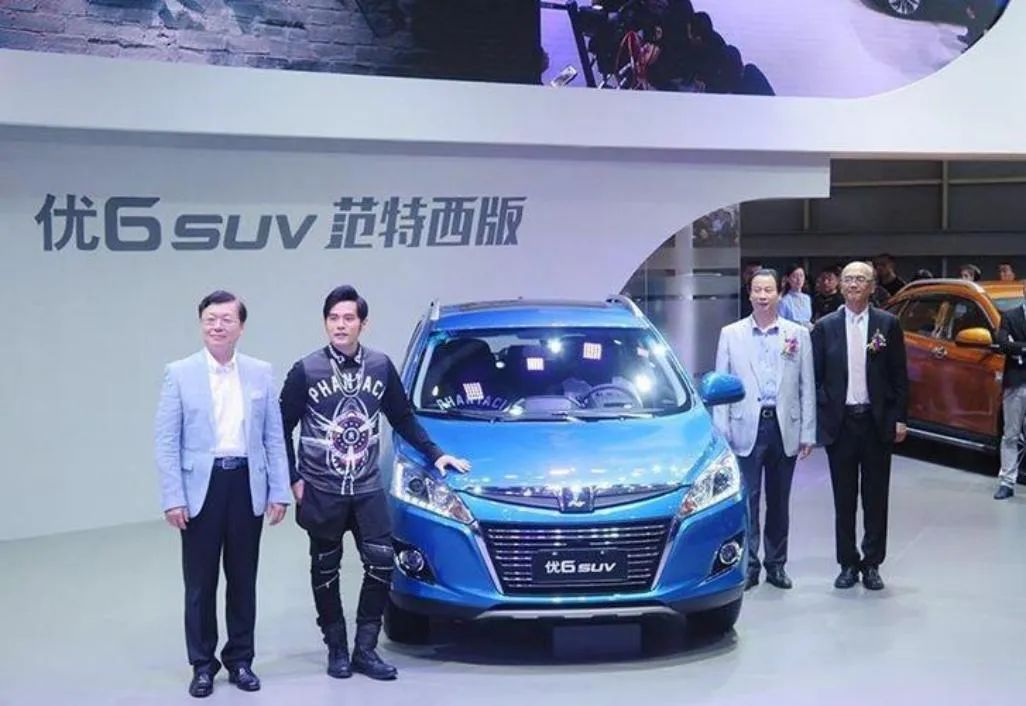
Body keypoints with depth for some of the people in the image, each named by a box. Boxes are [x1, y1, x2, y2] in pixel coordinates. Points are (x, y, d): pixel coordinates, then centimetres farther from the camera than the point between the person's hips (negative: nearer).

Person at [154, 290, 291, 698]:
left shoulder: (261, 373, 6)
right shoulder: (179, 373, 0)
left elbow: (274, 438, 6)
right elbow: (167, 442, -3)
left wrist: (279, 492, 0)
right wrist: (173, 498, -11)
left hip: (247, 486, 2)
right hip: (202, 486, -2)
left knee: (243, 580, 10)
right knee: (200, 583, 5)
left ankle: (240, 660, 22)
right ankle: (202, 664, 16)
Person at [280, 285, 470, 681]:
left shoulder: (381, 367, 2)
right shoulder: (306, 371, -6)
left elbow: (403, 419, 13)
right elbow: (282, 429, 0)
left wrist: (435, 455, 10)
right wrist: (293, 480, -3)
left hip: (368, 489, 2)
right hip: (321, 492, -2)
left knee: (381, 564, -5)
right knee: (326, 571, 7)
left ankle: (365, 649, 6)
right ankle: (337, 650, 19)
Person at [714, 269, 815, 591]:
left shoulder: (798, 334, 5)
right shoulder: (731, 334, 3)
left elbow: (807, 387, 4)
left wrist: (808, 433, 0)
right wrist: (721, 432, -4)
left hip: (784, 427, 1)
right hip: (747, 428, -1)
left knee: (779, 501, 10)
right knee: (746, 500, -2)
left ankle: (776, 564, 19)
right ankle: (747, 565, 6)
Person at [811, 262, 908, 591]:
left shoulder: (888, 324, 2)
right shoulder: (825, 327, 3)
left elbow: (899, 375, 3)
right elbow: (815, 377, 4)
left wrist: (900, 418, -2)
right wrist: (817, 419, -2)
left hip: (877, 422, 0)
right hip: (840, 422, 0)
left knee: (876, 498, 6)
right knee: (844, 499, 7)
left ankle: (872, 564, 16)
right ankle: (848, 564, 16)